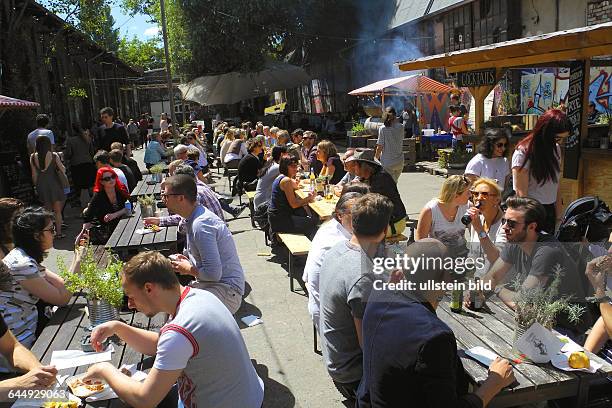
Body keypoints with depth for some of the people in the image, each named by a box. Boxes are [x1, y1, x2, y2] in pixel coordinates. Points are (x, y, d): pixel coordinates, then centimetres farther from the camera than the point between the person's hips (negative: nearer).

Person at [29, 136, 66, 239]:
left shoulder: (33, 157, -2)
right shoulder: (53, 155, -11)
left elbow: (34, 174, 3)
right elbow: (63, 170, -5)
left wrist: (36, 186, 14)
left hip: (41, 185, 3)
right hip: (54, 184, -3)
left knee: (47, 210, 15)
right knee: (57, 210, 8)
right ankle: (59, 233, 10)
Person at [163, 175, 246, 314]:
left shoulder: (200, 224, -23)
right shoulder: (193, 218, 10)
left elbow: (213, 273, -27)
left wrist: (188, 269, -9)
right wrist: (185, 258, 7)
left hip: (226, 290, -10)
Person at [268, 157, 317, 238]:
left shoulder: (281, 177, 11)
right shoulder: (286, 180, -19)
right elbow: (294, 204, -20)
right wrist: (308, 198, -7)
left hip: (275, 215, 10)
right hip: (279, 220, -10)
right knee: (311, 224, -3)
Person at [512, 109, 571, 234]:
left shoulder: (556, 149, 8)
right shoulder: (523, 153, -14)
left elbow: (556, 185, 11)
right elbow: (521, 193, -14)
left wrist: (558, 214, 8)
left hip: (550, 211, 7)